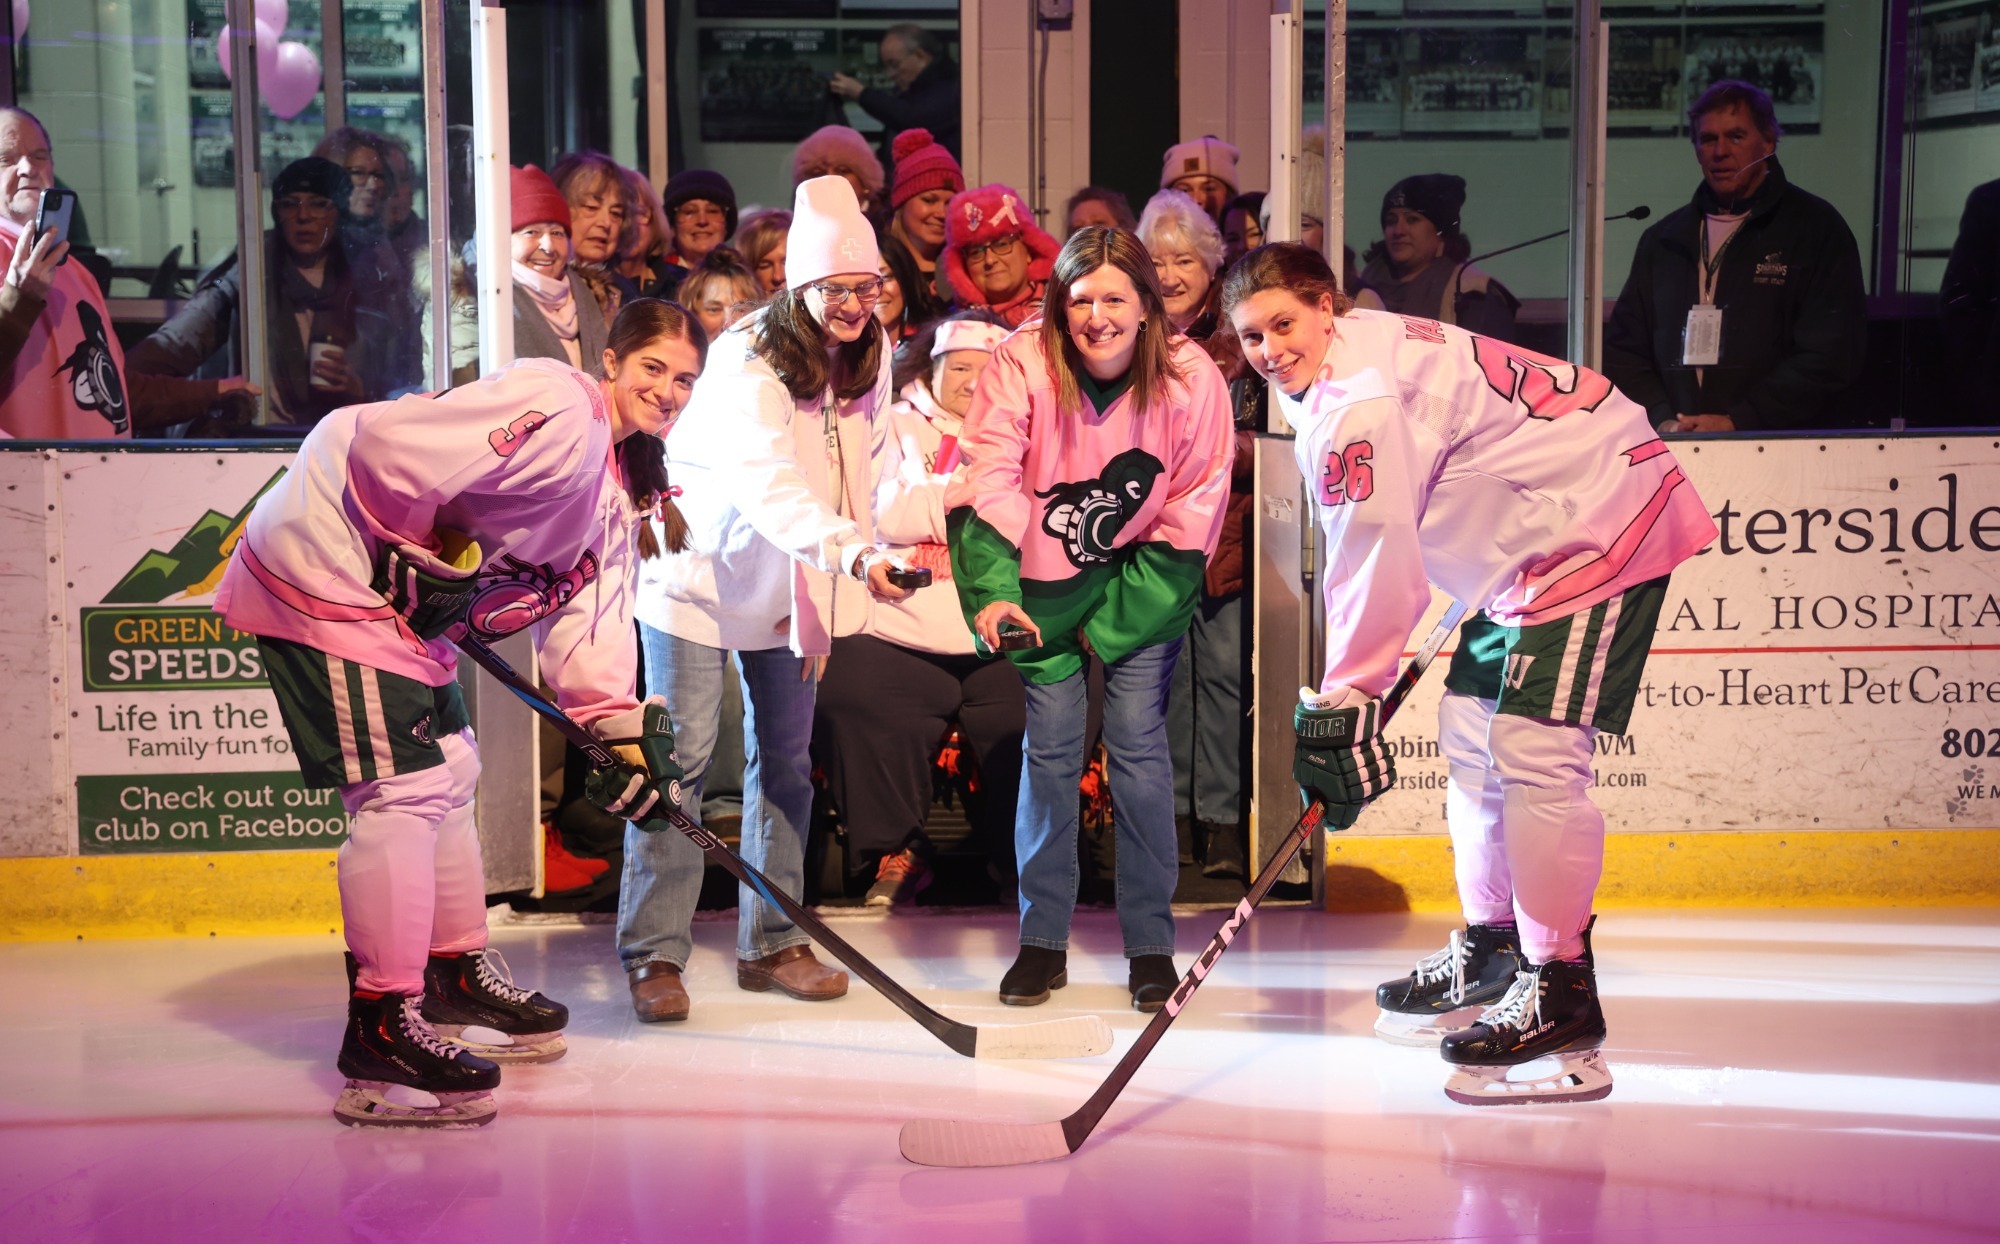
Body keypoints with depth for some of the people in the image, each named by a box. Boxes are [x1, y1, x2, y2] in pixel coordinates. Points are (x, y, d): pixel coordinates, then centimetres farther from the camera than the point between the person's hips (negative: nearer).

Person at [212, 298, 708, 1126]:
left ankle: (458, 980, 33)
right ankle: (382, 1031, -9)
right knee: (403, 789, -13)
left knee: (448, 771, 18)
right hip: (328, 573, -11)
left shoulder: (616, 484, 13)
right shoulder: (557, 411, -20)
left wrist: (623, 725, 1)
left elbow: (584, 606, 11)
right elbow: (386, 445, -27)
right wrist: (425, 556, -16)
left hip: (403, 604, 11)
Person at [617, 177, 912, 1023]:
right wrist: (855, 554, -56)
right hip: (697, 571, -6)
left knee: (785, 757, 8)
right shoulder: (748, 361, -25)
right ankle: (654, 953, 2)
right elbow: (768, 482, -41)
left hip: (792, 584, 6)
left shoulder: (870, 362, -3)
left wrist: (847, 565, 2)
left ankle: (770, 944, 18)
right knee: (681, 756, -7)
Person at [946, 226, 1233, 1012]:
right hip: (1047, 578, 0)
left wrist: (1111, 618, -11)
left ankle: (1151, 943, 5)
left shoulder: (1190, 377, -16)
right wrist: (993, 592, -38)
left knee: (1138, 740, -8)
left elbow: (1193, 513, -9)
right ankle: (1042, 940, 10)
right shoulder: (1021, 365, -18)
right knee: (1051, 746, -4)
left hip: (1143, 580, 0)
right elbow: (986, 483, -23)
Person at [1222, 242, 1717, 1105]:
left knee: (1533, 748, -17)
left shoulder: (1360, 396, -21)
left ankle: (1561, 994, -11)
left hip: (1598, 525, -11)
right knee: (1472, 728, 14)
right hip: (1532, 546, 11)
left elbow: (1376, 560, -25)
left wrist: (1345, 704, -21)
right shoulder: (1327, 382, 11)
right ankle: (1493, 949, 26)